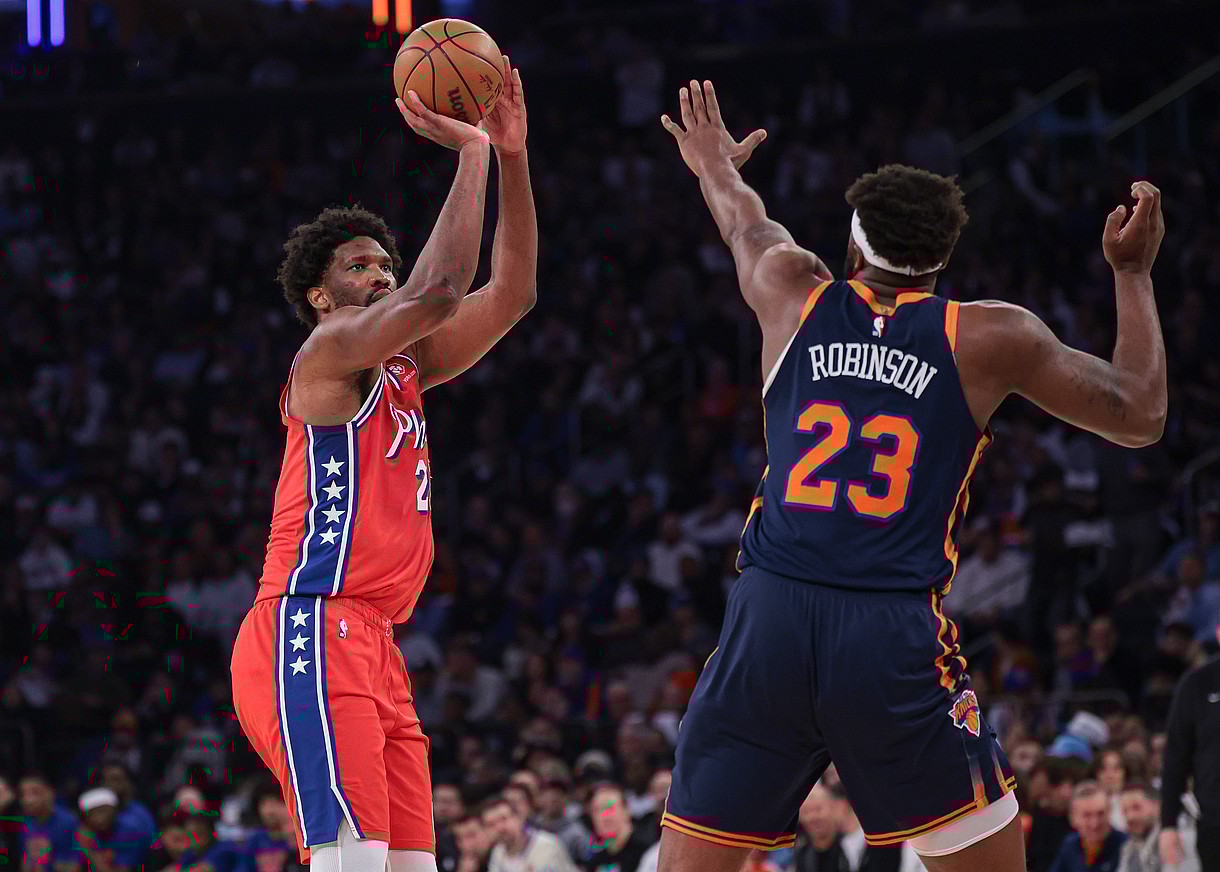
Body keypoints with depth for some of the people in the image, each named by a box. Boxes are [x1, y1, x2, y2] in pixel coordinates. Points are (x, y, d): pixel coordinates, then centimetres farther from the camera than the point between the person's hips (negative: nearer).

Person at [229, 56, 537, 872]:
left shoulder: (403, 370, 22)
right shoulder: (329, 353, -3)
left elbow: (511, 292, 19)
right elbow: (439, 291, -19)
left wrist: (512, 157, 10)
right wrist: (471, 151, -12)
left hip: (371, 649, 10)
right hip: (311, 633, -10)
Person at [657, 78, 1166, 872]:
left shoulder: (795, 296, 13)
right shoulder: (991, 339, 5)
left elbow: (746, 222, 38)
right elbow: (1140, 415, 15)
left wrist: (716, 167, 61)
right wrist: (1133, 273, 29)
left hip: (768, 625, 2)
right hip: (895, 637, -2)